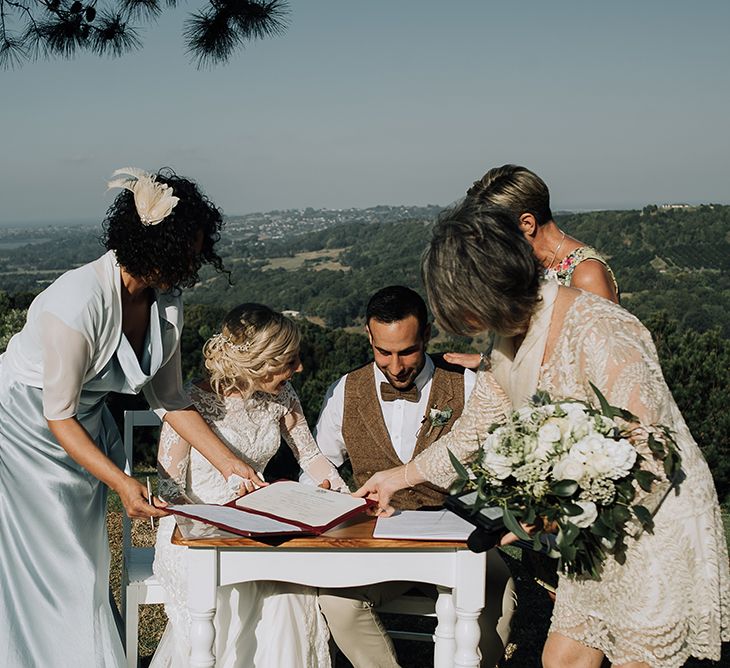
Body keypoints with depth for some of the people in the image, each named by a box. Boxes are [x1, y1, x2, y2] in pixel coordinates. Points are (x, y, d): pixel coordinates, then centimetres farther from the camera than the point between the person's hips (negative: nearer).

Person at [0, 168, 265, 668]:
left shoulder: (166, 300, -9)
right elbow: (59, 416, -24)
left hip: (87, 427, 7)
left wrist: (230, 463, -3)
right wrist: (122, 482, -30)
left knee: (86, 566, 8)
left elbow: (169, 398, 1)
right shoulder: (79, 302, -32)